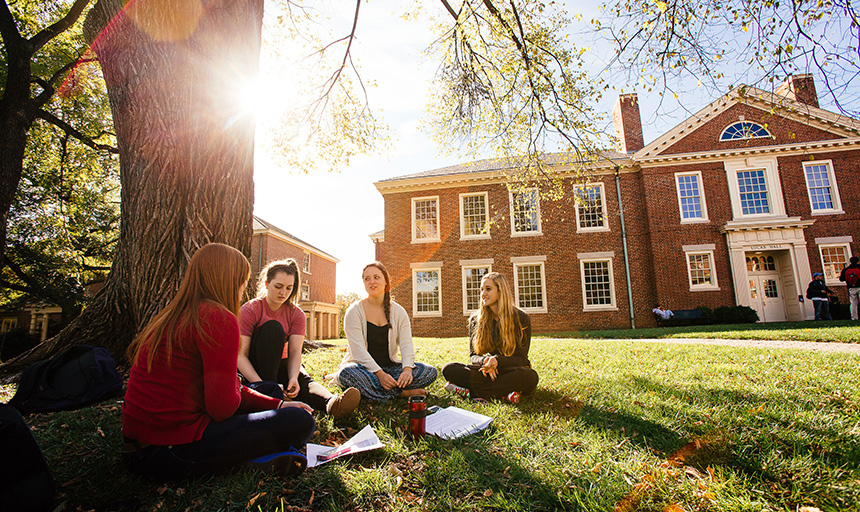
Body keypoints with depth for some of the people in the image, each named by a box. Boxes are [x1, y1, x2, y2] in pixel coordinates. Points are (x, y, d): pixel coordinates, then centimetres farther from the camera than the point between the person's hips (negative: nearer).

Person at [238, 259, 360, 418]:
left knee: (303, 380, -30)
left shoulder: (296, 314, -4)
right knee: (272, 327, -28)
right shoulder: (250, 310, -13)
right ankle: (269, 393, -33)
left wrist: (293, 377, -37)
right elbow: (240, 355, -21)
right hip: (252, 368, -3)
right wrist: (259, 382, -37)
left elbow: (295, 351, -16)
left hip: (280, 364, 3)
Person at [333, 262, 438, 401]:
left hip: (390, 367, 3)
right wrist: (379, 374, -29)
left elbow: (406, 345, -6)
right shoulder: (354, 311, -6)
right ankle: (401, 393, -25)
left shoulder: (399, 312, 3)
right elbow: (358, 349, -16)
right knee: (347, 373, -37)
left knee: (429, 371, -16)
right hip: (363, 367, -2)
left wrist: (407, 369, -27)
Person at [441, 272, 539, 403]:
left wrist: (497, 361, -27)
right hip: (488, 372, 2)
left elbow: (521, 359, -6)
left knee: (530, 376, -36)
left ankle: (470, 392, -28)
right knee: (448, 369, -20)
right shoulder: (475, 319, 4)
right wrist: (484, 361, -21)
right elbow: (473, 355, 5)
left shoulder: (521, 318, -5)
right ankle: (503, 394, -28)